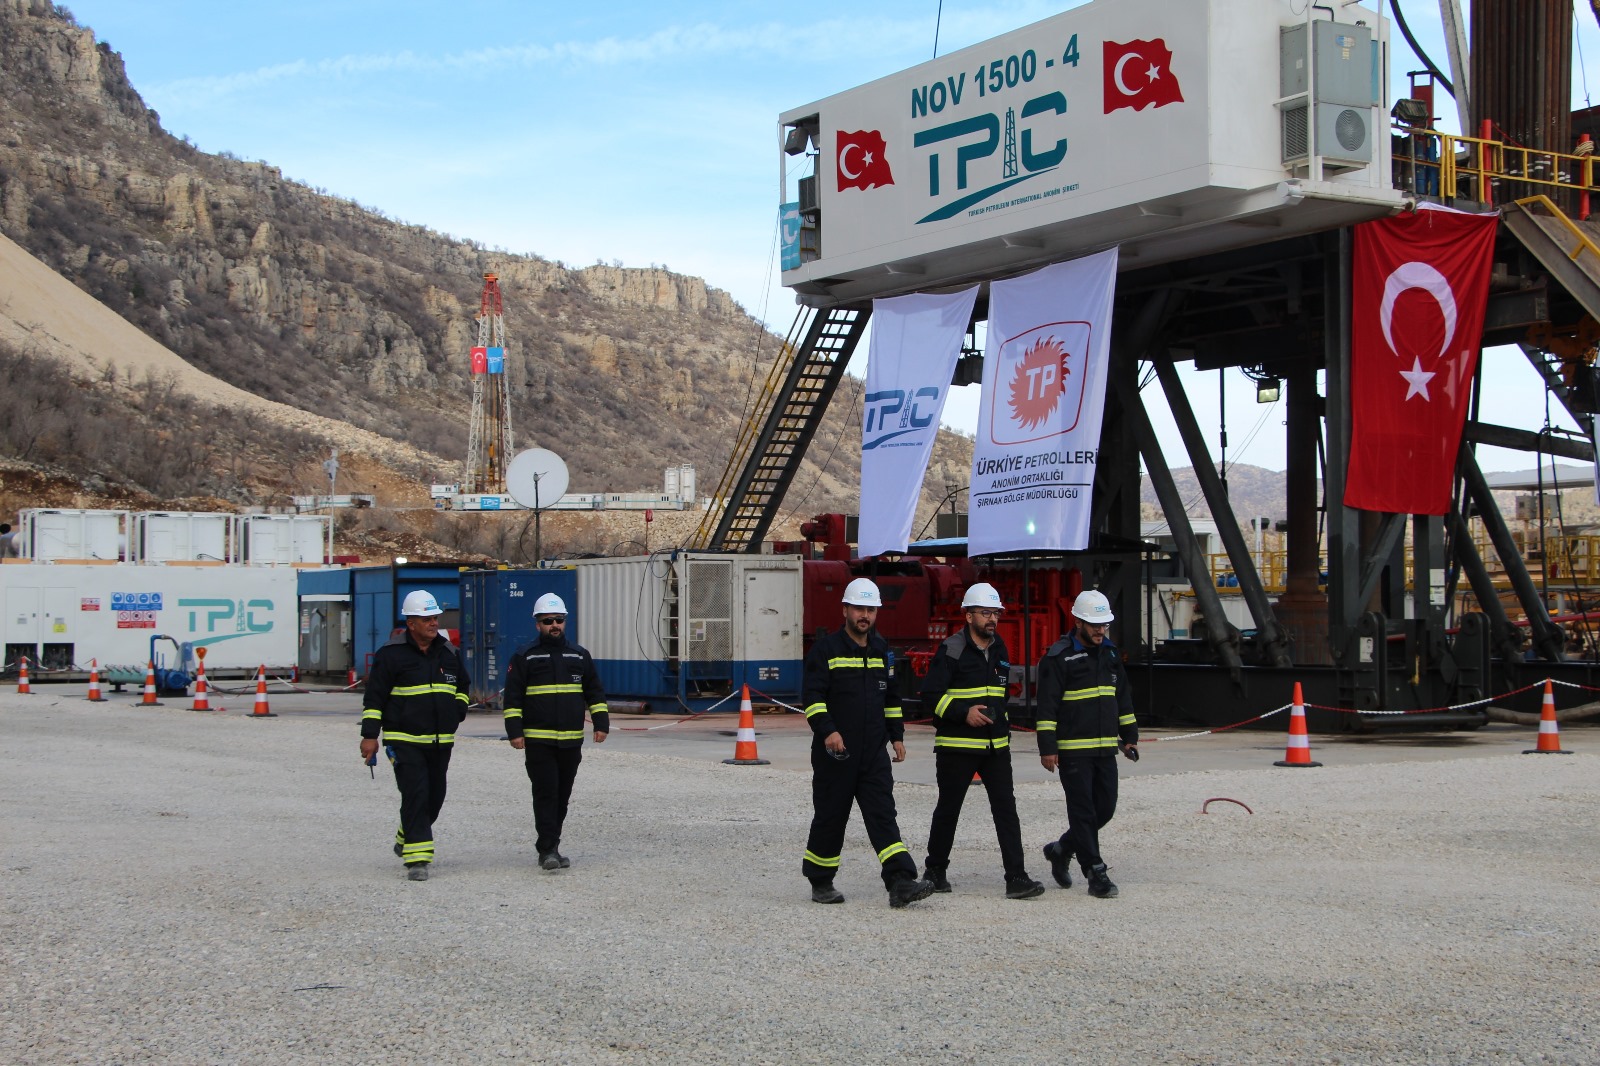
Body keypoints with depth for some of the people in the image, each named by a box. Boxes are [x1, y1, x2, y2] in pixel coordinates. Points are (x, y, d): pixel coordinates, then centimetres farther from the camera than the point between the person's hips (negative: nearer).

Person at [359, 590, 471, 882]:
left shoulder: (448, 652, 11)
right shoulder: (391, 654, -6)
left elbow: (463, 686, 27)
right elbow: (374, 697, -6)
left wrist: (458, 710, 10)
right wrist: (369, 736, -10)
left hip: (441, 742, 6)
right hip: (405, 741, -6)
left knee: (435, 796, 13)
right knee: (415, 795, -14)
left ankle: (406, 840, 36)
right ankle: (417, 858, -12)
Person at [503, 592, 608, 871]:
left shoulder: (580, 656, 13)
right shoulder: (524, 658, 2)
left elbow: (595, 692, 16)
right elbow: (513, 697, 0)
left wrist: (601, 723, 5)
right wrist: (514, 731, -9)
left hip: (572, 740, 4)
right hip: (538, 740, -4)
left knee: (562, 795, 8)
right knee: (545, 793, -10)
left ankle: (550, 847, 18)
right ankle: (548, 850, -10)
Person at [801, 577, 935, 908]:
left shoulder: (882, 650, 14)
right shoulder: (826, 649, -4)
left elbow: (892, 697, 22)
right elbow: (812, 695, -11)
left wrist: (897, 735, 16)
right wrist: (827, 730, -23)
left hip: (874, 753, 4)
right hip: (835, 753, -4)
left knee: (883, 816, -5)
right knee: (830, 818, 4)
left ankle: (901, 883, -13)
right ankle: (820, 883, 19)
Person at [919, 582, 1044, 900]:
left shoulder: (999, 649, 12)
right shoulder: (951, 650, -10)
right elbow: (930, 694, -13)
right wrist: (964, 712, -22)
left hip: (996, 746, 5)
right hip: (957, 747, -5)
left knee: (1006, 808, -5)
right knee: (948, 809, 6)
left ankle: (1016, 878, -8)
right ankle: (935, 871, 23)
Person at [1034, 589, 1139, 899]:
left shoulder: (1110, 654, 13)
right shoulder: (1058, 658, -8)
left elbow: (1123, 698, 21)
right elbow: (1047, 706, -10)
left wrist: (1129, 737, 17)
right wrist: (1047, 748, -15)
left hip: (1106, 748, 7)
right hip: (1073, 750, -7)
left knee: (1105, 808, 10)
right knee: (1083, 812, -5)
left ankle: (1062, 849, 29)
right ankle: (1095, 874, -1)